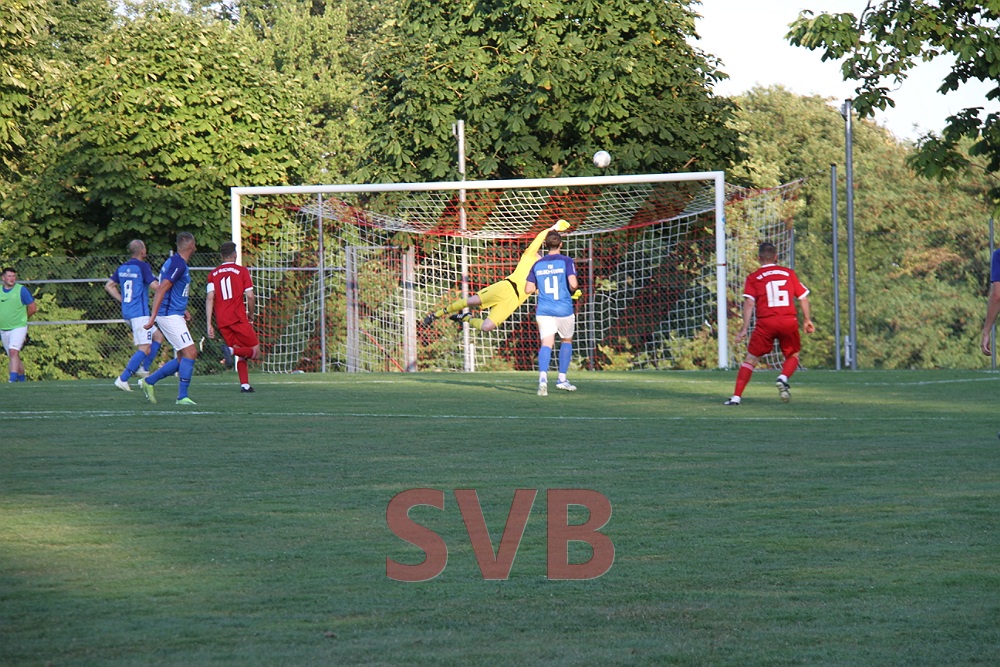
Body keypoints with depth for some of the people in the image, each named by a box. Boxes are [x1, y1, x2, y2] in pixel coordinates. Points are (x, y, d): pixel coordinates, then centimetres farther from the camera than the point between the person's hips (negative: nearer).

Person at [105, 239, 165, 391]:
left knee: (158, 336, 20)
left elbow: (109, 286, 16)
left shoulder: (122, 268, 12)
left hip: (127, 312, 9)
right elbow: (155, 285, -18)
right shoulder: (142, 266, -11)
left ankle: (143, 369, 12)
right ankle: (123, 379, -16)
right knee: (144, 349, -8)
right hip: (140, 313, -9)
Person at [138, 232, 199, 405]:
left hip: (173, 315, 10)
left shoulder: (176, 262, 17)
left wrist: (182, 310, 22)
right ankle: (182, 396, -12)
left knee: (183, 358, 10)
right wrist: (153, 317, -26)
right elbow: (161, 290, -22)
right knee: (190, 352, -12)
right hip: (170, 316, -10)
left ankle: (148, 381, 13)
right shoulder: (178, 264, -15)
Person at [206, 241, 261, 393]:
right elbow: (250, 296, -3)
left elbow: (210, 298, 2)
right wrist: (251, 316, 14)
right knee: (255, 350, 1)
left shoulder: (213, 274, 13)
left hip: (222, 322, 5)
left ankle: (244, 384, 1)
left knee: (241, 355, 16)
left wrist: (209, 324, 0)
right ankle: (232, 351, -26)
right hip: (238, 318, -5)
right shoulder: (241, 271, 3)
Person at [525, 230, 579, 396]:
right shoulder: (566, 261, -4)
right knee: (566, 341, 20)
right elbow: (573, 284, -16)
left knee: (546, 344, -6)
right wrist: (572, 291, 6)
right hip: (564, 309, -2)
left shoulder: (537, 264, 7)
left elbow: (528, 289, 7)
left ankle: (543, 376, -30)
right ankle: (562, 378, 19)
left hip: (544, 311, 2)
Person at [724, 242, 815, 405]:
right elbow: (803, 297, 12)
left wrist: (745, 329, -6)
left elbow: (749, 302, -5)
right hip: (789, 321, 1)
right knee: (793, 355, 21)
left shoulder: (753, 278, 6)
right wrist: (807, 320, 23)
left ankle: (737, 396, -1)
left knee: (750, 358, 7)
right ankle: (783, 378, -9)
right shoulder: (789, 273, 12)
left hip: (766, 322, -1)